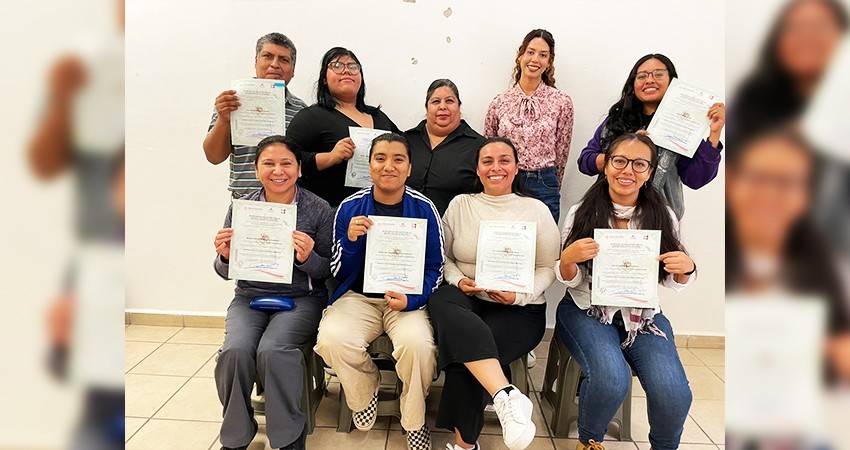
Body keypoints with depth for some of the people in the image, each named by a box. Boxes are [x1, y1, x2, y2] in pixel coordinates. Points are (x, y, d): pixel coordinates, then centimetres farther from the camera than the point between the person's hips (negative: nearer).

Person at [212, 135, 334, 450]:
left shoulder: (319, 209, -4)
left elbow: (330, 270, -1)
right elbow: (226, 273, 10)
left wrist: (308, 258, -22)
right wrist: (225, 257, -13)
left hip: (301, 298, -2)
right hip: (250, 297, 3)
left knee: (272, 349, -29)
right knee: (235, 350, -25)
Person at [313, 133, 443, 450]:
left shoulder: (423, 208, -3)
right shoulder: (350, 208, 0)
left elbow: (435, 269, 0)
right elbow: (339, 272, 3)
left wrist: (411, 300, -18)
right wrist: (350, 240, -17)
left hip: (408, 299, -1)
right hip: (358, 296, 1)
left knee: (416, 342, -32)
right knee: (331, 339, -28)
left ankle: (414, 420, 2)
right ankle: (366, 390, 9)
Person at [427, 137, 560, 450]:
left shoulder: (536, 210, 5)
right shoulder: (460, 205, 10)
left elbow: (548, 268, 5)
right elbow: (442, 257, 13)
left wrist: (520, 295, -13)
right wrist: (458, 281, -8)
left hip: (519, 310, -2)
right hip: (465, 300, 2)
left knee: (463, 353, -30)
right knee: (440, 300, -36)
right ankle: (506, 395, -42)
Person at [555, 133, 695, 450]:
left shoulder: (663, 217, 2)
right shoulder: (580, 214, -3)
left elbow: (672, 281, 12)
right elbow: (572, 281, 0)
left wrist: (686, 269, -12)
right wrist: (568, 259, -22)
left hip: (644, 315, 2)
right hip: (588, 311, -2)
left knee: (674, 393, -21)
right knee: (611, 379, -29)